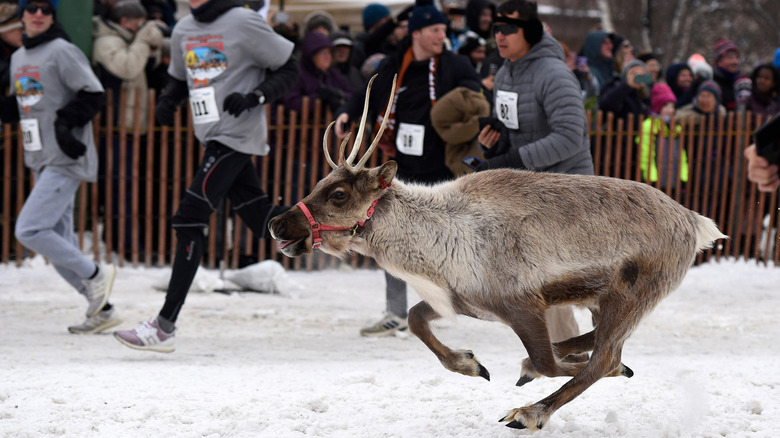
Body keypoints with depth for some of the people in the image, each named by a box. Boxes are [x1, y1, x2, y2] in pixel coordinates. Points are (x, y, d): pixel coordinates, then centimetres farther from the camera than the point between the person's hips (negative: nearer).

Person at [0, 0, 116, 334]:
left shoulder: (62, 51, -9)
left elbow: (92, 94, -12)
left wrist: (66, 120, -22)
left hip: (67, 160, -9)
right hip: (42, 163, 9)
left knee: (28, 230, -16)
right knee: (59, 245, 7)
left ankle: (95, 274, -3)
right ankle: (102, 310, 13)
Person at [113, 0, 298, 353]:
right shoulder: (184, 30, 10)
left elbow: (289, 70, -5)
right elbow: (180, 78, 25)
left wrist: (255, 96, -20)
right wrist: (168, 100, 3)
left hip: (237, 136, -8)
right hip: (212, 138, 8)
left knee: (189, 221, -13)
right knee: (262, 222, 8)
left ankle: (165, 327, -13)